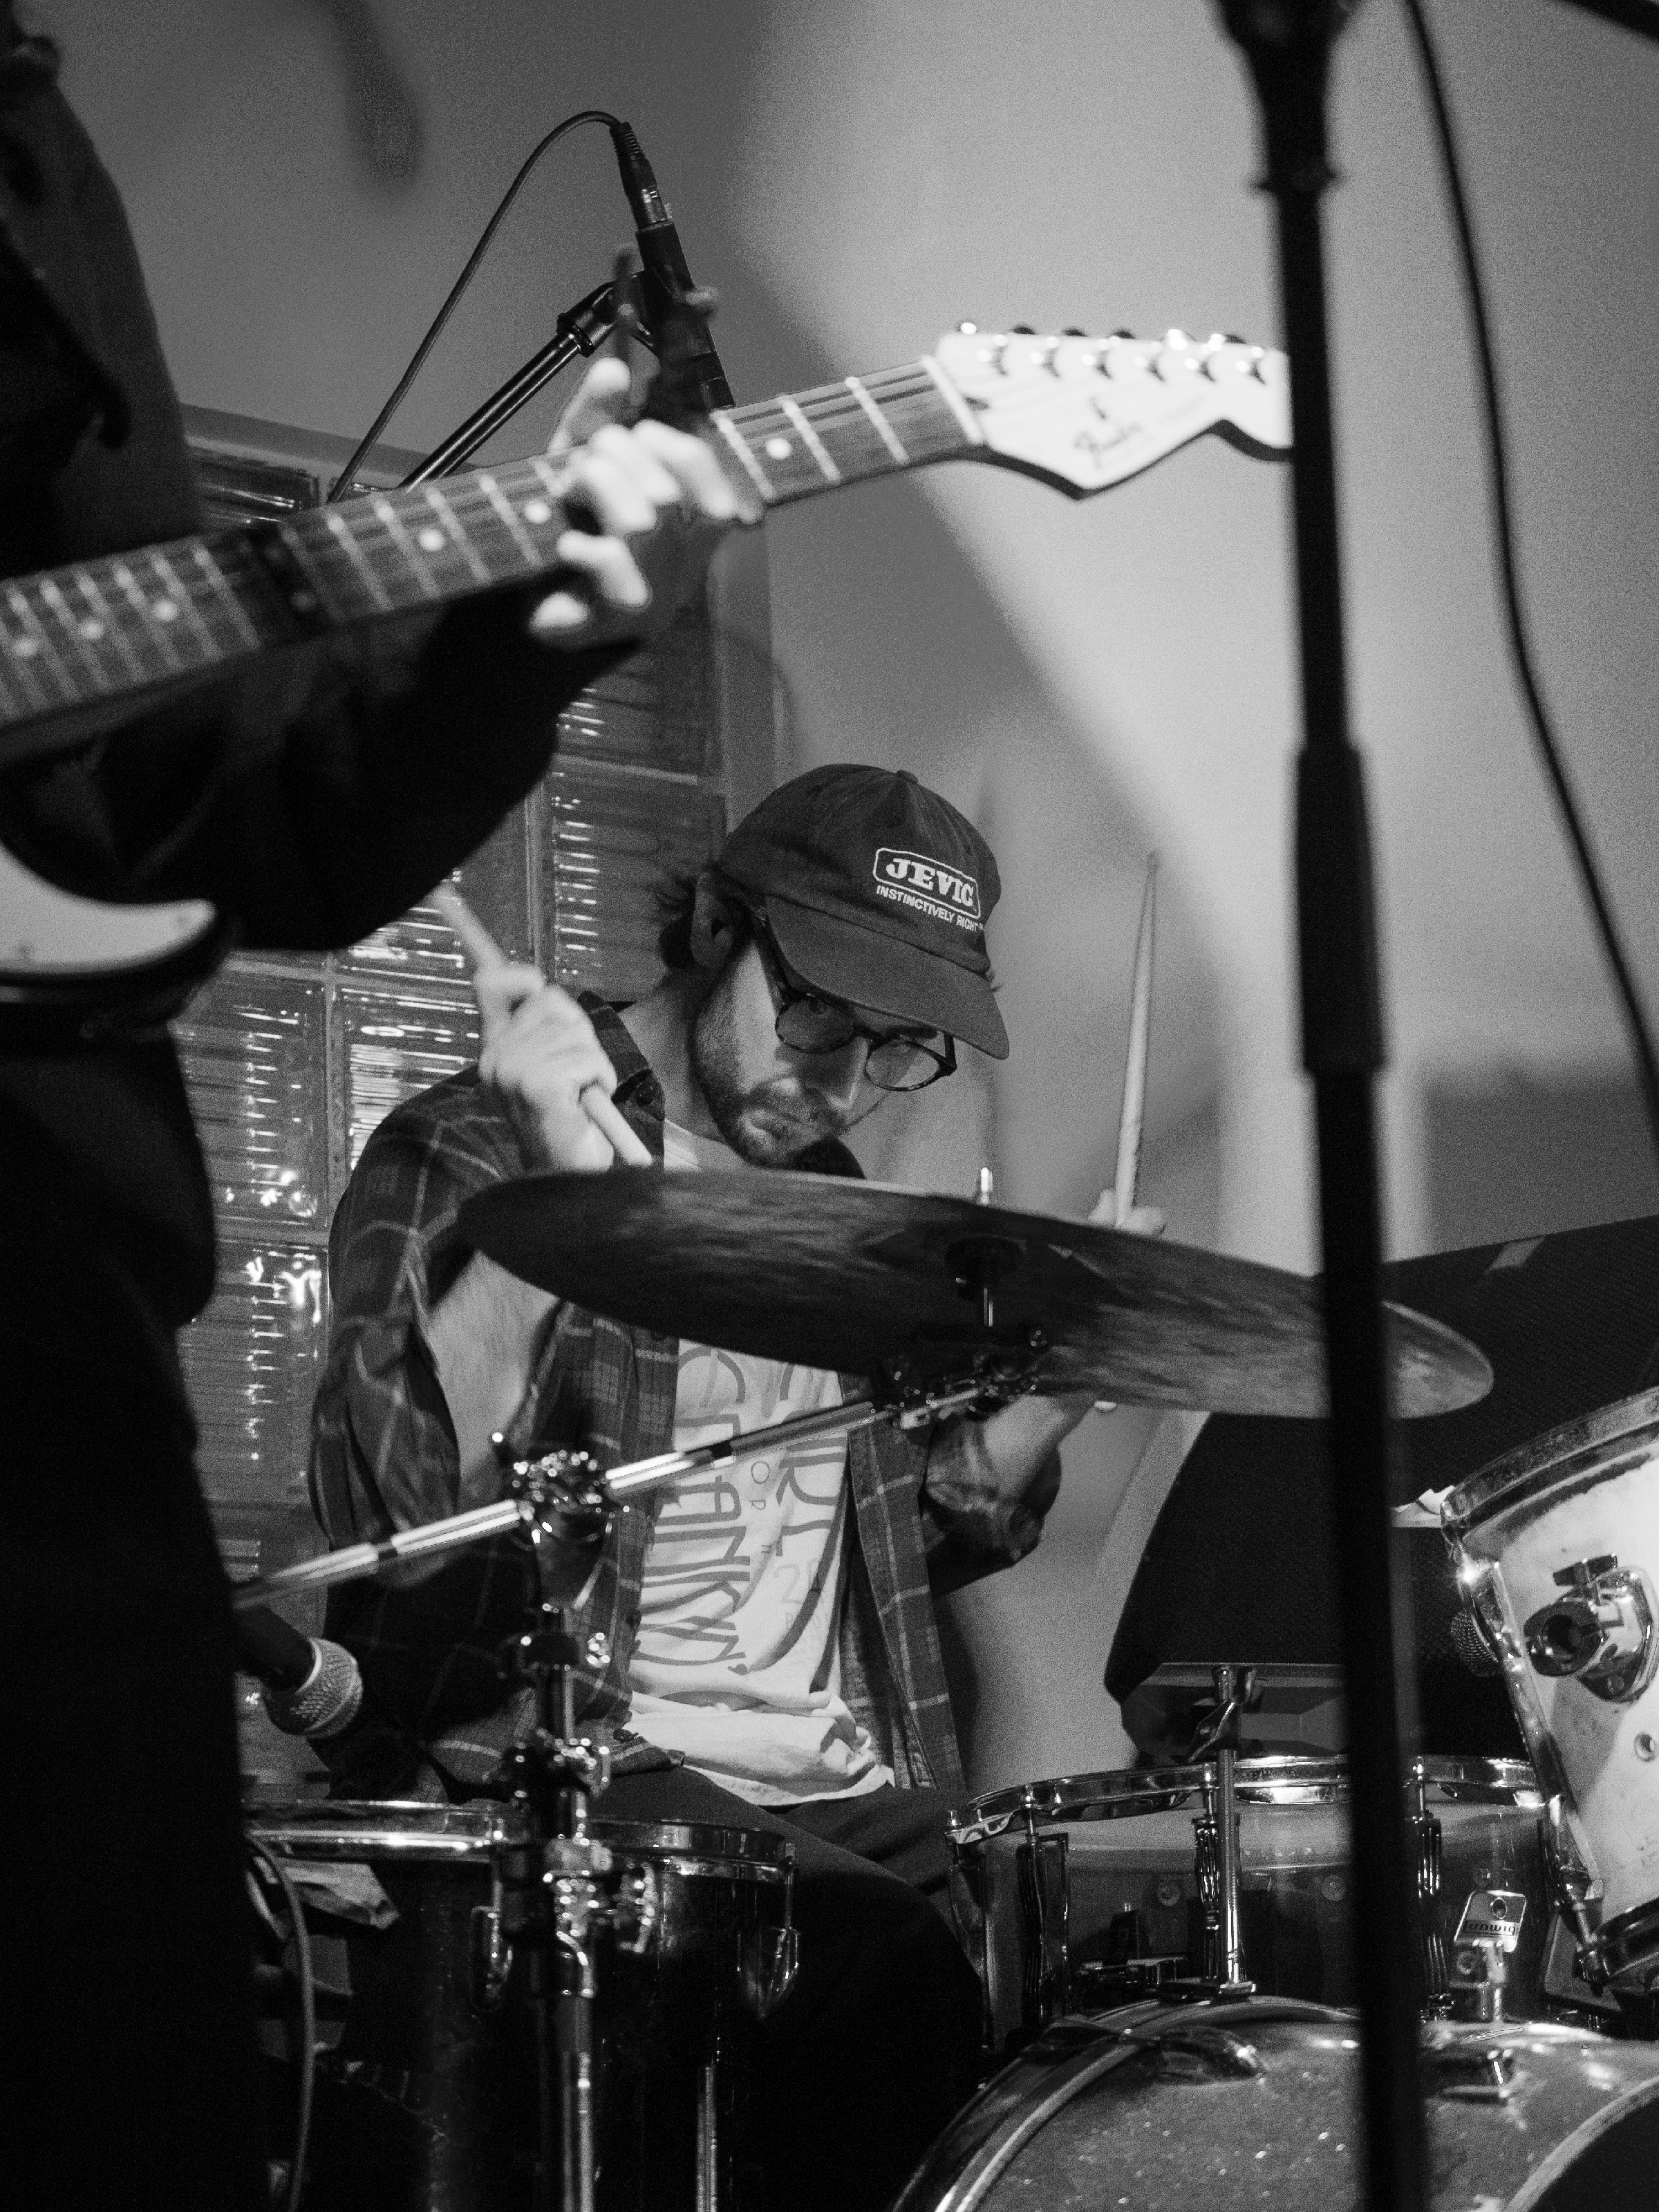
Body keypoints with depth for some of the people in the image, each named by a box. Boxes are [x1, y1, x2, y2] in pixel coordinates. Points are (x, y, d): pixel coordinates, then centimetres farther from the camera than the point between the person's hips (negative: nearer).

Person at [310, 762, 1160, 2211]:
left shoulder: (834, 1204, 16)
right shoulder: (468, 1153, -5)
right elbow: (391, 1503, -21)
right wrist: (562, 1191, -28)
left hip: (851, 1794, 7)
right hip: (558, 1775, -7)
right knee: (904, 1976, -30)